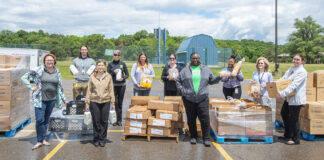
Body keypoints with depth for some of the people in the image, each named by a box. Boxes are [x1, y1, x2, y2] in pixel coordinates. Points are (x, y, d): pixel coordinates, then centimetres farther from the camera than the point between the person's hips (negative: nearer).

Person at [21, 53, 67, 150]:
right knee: (40, 120, -8)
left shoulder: (57, 72, 7)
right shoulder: (39, 70, -4)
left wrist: (64, 100, 14)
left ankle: (43, 139, 22)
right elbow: (24, 77, 0)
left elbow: (60, 87, 14)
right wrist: (31, 88, -8)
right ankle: (40, 141, 4)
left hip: (51, 99, 4)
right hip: (40, 99, -3)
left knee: (46, 120, 11)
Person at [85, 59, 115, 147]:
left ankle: (102, 139, 18)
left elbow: (111, 90, 5)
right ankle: (96, 139, 19)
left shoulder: (108, 77, 3)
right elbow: (89, 90, 4)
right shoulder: (92, 77, 2)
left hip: (105, 102, 0)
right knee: (96, 121, 5)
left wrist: (113, 102, 3)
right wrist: (87, 103, 1)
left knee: (104, 121, 4)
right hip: (94, 102, 0)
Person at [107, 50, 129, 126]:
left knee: (120, 103, 5)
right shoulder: (110, 64, 5)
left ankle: (119, 120, 13)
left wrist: (123, 78, -10)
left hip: (122, 85, 1)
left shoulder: (123, 64, 8)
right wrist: (114, 72, -14)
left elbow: (127, 74, 9)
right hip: (113, 85, -1)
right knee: (115, 102, -7)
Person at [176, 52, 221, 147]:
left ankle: (206, 138, 10)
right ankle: (193, 136, 26)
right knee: (191, 120, 9)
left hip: (202, 99, 0)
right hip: (188, 99, 1)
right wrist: (181, 89, -1)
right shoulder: (185, 70, 8)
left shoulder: (206, 70, 10)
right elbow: (178, 81, 14)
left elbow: (212, 81, 13)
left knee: (205, 119, -3)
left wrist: (219, 77, -5)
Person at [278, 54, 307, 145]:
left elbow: (294, 85, -25)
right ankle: (288, 135, 34)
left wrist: (282, 94, -32)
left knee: (294, 118, -1)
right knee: (284, 113, 18)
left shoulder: (302, 72, -16)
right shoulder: (292, 69, 11)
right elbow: (284, 78, 7)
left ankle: (296, 139, 14)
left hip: (296, 98, -9)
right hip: (289, 97, 9)